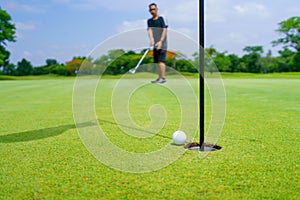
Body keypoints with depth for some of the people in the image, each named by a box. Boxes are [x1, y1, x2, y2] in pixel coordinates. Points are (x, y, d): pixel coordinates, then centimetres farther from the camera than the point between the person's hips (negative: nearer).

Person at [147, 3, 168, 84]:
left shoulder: (162, 18, -3)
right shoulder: (149, 21, 12)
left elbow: (164, 30, -10)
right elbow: (149, 30, -2)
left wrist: (160, 41, -22)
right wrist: (151, 39, -22)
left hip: (162, 43, -6)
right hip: (155, 44, 6)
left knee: (161, 60, -13)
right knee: (157, 62, 6)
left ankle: (163, 78, -14)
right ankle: (159, 78, 12)